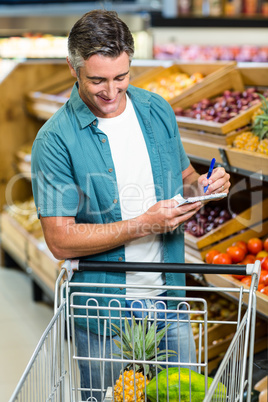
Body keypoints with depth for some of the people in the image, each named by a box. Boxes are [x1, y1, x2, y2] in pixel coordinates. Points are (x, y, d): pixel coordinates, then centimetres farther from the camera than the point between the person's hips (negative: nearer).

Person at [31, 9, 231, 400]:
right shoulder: (55, 140, -16)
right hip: (102, 310, -4)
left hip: (167, 295, 4)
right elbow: (60, 240, -18)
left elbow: (181, 177, 14)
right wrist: (143, 225, -24)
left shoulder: (157, 110, 0)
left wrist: (202, 185, -10)